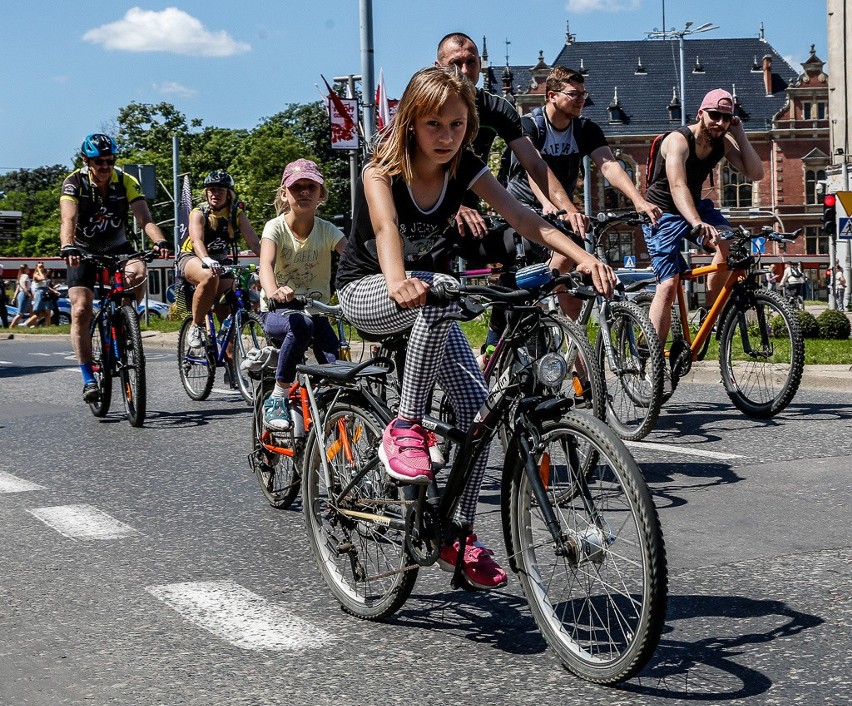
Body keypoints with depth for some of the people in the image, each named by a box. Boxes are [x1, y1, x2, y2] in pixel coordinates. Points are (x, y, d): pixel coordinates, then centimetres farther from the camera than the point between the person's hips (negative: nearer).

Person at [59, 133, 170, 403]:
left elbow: (144, 219, -22)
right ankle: (89, 379, -9)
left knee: (137, 273, -32)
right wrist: (67, 247, -52)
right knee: (80, 311, -16)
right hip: (83, 251, -1)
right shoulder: (74, 183, -17)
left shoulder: (126, 182, -13)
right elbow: (67, 220, -32)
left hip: (117, 247, 1)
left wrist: (159, 241, -43)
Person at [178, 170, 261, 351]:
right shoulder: (199, 213, -13)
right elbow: (197, 240, -31)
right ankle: (196, 327, -24)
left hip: (223, 263, 3)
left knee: (227, 314, -17)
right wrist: (207, 261, -52)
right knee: (210, 277, -39)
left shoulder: (237, 213, -6)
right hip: (193, 259, -3)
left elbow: (254, 242, -17)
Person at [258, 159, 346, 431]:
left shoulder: (327, 231, -3)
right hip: (278, 312, -2)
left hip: (316, 311, 2)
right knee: (302, 325, -37)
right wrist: (273, 292, -52)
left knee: (335, 370, -25)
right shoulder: (276, 227, -10)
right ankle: (277, 396, -24)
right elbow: (266, 264, -29)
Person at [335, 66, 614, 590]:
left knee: (476, 404, -11)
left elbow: (522, 217, -23)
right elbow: (385, 225, -42)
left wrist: (584, 257, -39)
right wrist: (398, 282, -64)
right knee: (440, 291, -39)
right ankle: (405, 428, -30)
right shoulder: (382, 170, -22)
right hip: (366, 292, -5)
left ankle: (459, 536, 3)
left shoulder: (465, 169, -11)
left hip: (424, 299, 5)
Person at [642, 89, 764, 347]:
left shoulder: (723, 142, -5)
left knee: (728, 243, -26)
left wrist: (740, 135, -16)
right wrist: (698, 224, -53)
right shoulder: (678, 140, -24)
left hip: (695, 206, 5)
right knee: (668, 285, -16)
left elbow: (756, 174, -11)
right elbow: (678, 187, -38)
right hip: (663, 213, -5)